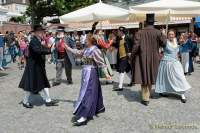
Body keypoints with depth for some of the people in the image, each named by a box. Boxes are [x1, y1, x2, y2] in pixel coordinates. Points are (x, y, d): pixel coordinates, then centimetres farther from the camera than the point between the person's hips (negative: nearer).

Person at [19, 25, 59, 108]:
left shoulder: (39, 41, 8)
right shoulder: (33, 41, -21)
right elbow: (39, 51, -36)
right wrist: (50, 50, -34)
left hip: (39, 66, 9)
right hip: (33, 67, -9)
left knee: (44, 83, 11)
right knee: (31, 84, 4)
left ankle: (48, 100, 20)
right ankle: (25, 101, 22)